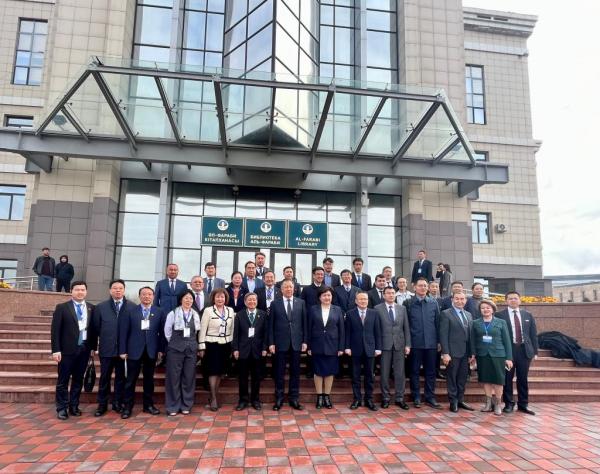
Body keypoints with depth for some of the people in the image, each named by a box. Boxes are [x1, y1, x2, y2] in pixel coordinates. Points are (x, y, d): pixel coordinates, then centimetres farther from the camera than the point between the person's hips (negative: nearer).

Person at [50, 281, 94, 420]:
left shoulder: (91, 308, 6)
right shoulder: (62, 307, -2)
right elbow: (55, 330, -5)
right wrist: (56, 350, -11)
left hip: (84, 350, 3)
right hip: (67, 350, -3)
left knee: (78, 380, 10)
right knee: (63, 380, 5)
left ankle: (74, 406, 21)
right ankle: (62, 408, 15)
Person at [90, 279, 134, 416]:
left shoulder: (132, 307, -2)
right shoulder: (101, 307, 4)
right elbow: (95, 328, 4)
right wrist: (93, 346, 2)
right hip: (106, 349, 1)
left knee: (121, 377, 9)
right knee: (105, 377, 10)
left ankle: (118, 403, 24)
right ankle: (102, 404, 23)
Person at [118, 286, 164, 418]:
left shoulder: (159, 312, 3)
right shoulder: (130, 311, 1)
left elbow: (162, 332, 2)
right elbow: (124, 331, -1)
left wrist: (161, 349, -3)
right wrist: (122, 350, -6)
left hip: (151, 351, 1)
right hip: (134, 350, -1)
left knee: (149, 379, 11)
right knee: (131, 380, 5)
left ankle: (148, 405, 22)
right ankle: (127, 407, 15)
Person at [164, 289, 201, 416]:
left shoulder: (196, 315, 6)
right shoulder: (173, 313, -4)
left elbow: (196, 331, 11)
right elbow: (167, 331, 2)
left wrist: (190, 343, 7)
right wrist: (174, 343, 5)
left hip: (191, 349, 3)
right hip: (175, 348, -3)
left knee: (189, 377, 6)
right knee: (174, 377, 1)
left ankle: (186, 405, 17)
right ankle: (173, 406, 11)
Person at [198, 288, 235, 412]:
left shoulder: (230, 311, 5)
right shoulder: (208, 310, -7)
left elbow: (232, 329, 10)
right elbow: (202, 329, -7)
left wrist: (233, 345, 8)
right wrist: (202, 347, -9)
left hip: (225, 345, 4)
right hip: (211, 344, -4)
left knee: (220, 371, 10)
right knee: (213, 371, -2)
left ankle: (214, 396, 23)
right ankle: (214, 399, 6)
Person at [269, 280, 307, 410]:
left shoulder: (301, 302, 5)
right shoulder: (275, 304, 2)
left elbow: (304, 323, 4)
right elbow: (271, 325, 1)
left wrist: (304, 341, 0)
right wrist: (271, 343, -5)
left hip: (296, 342, 1)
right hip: (280, 342, -1)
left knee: (295, 371, 7)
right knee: (279, 372, 6)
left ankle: (294, 398, 18)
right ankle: (279, 399, 17)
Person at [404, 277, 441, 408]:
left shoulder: (433, 303, 6)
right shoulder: (408, 303, -1)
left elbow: (438, 323, 8)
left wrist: (439, 341, 4)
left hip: (431, 343, 2)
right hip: (415, 343, -2)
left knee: (430, 371, 8)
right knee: (415, 371, 6)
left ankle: (430, 397, 19)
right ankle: (416, 398, 16)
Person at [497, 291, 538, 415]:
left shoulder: (528, 315, 10)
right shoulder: (500, 315, -2)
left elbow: (533, 334, 11)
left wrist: (535, 351, 6)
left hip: (524, 350, 3)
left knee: (523, 378, 9)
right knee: (507, 378, 3)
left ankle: (523, 404, 20)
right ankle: (509, 403, 15)